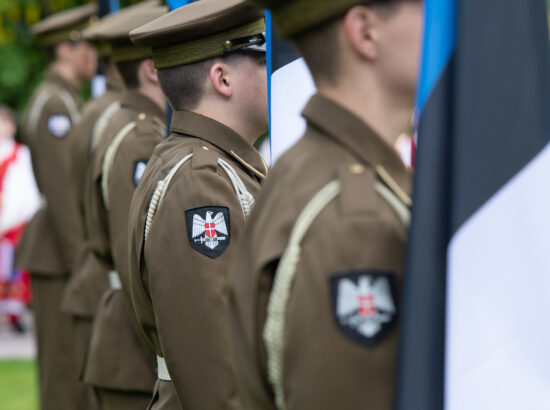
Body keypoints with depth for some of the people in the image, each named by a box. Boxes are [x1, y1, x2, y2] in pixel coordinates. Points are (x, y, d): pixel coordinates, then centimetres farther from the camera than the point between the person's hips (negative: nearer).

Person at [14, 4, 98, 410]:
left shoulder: (64, 101, 18)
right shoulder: (54, 105, -15)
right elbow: (58, 186, -21)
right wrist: (79, 260, -22)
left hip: (66, 245, 10)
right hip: (59, 254, -10)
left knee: (67, 363, 12)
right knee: (65, 365, -8)